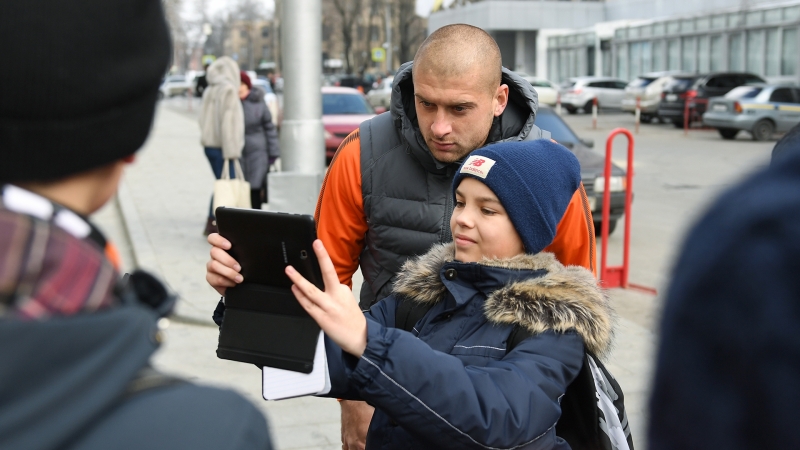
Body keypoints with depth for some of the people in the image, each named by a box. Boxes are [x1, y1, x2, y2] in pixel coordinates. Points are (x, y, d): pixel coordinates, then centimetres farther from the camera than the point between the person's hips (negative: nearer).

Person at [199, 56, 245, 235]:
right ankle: (215, 224, -7)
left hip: (209, 144, 9)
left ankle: (212, 224, 17)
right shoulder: (229, 90, -12)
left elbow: (203, 118, 17)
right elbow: (228, 121, -18)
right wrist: (231, 151, -19)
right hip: (222, 146, -9)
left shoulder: (209, 91, 14)